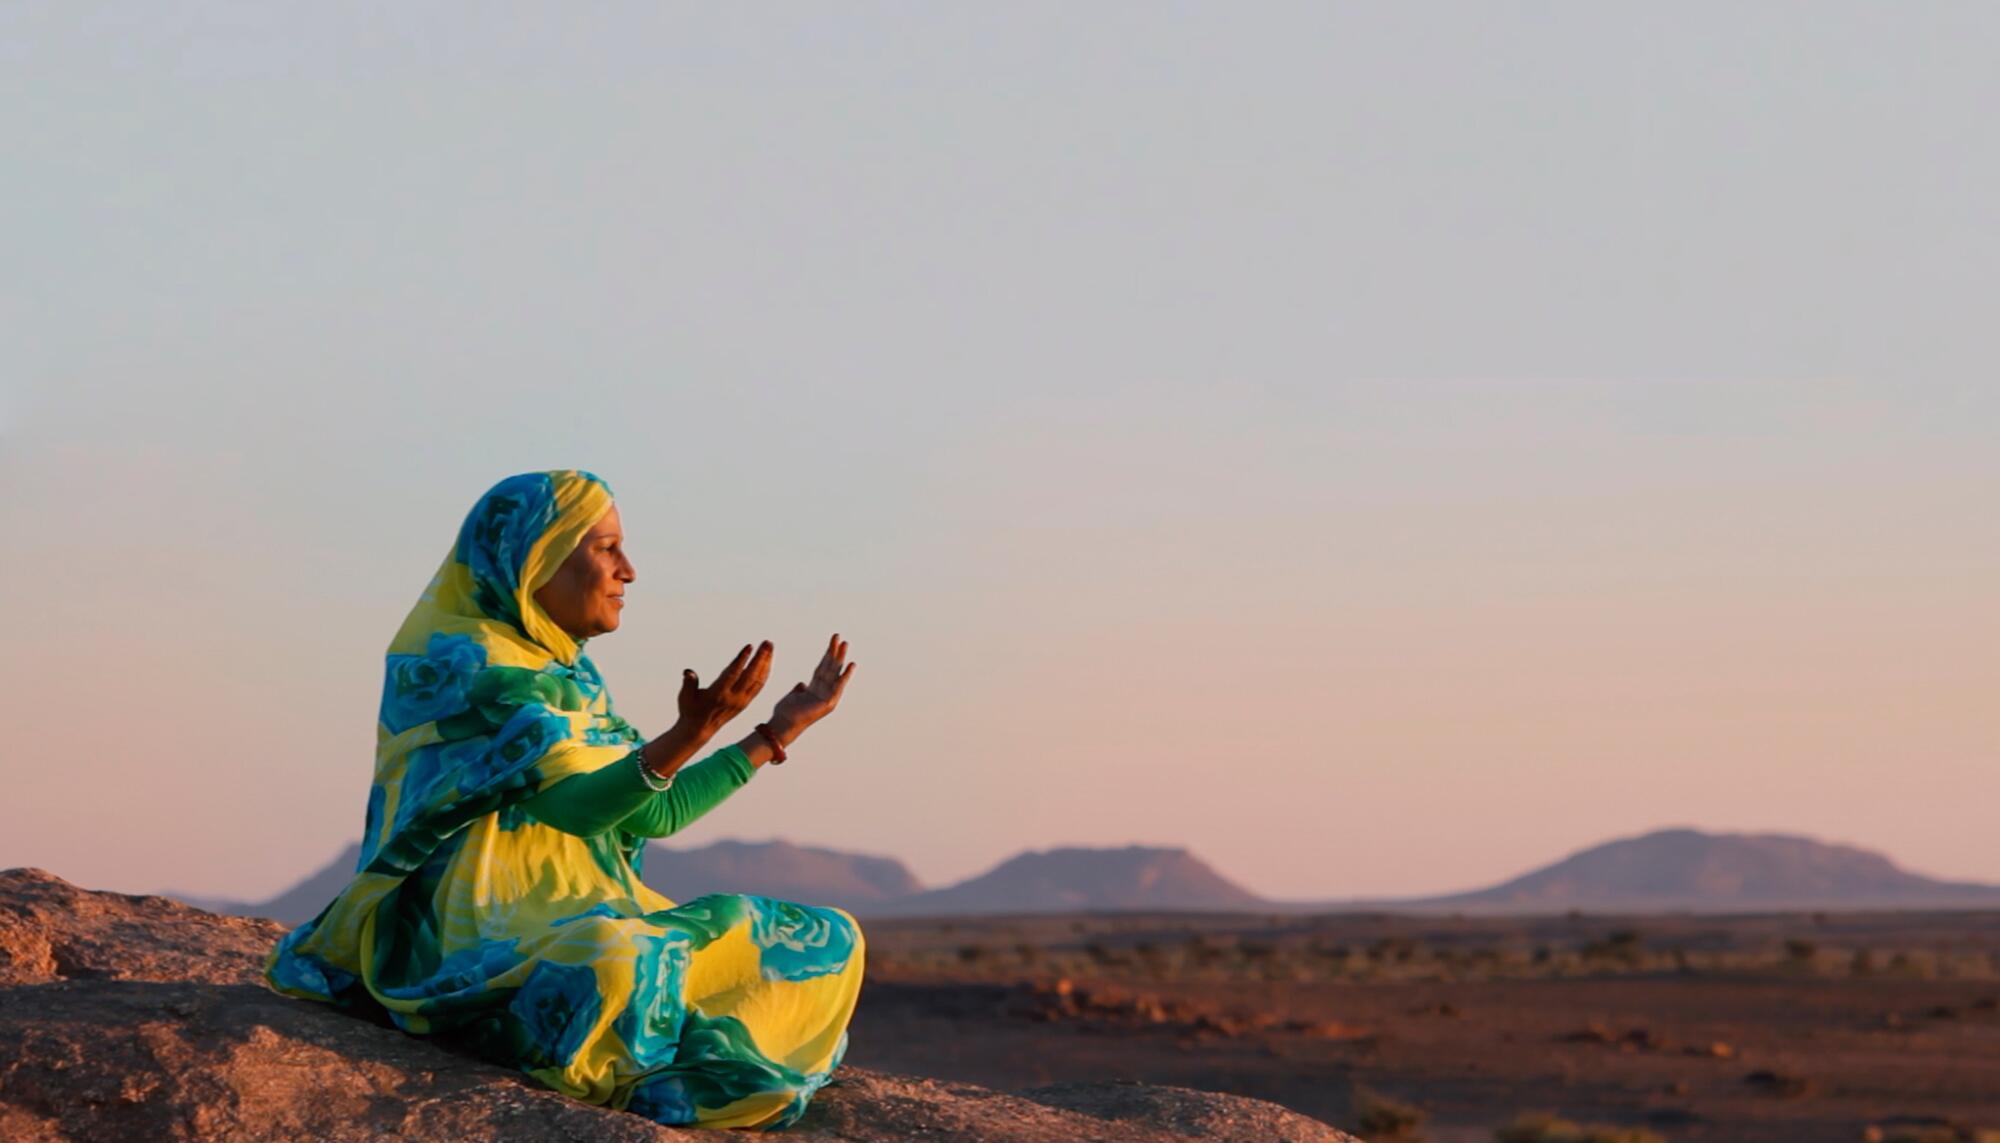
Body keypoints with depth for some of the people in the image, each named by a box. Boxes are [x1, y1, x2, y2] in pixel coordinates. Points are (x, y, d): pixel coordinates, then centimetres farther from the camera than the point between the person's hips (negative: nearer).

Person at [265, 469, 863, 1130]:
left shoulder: (567, 675, 19)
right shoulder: (462, 662, -10)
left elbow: (655, 812, 22)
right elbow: (571, 802, -23)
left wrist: (777, 732, 21)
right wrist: (689, 736, -38)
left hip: (584, 918, 10)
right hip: (484, 932, -10)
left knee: (826, 942, 2)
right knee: (611, 959, -44)